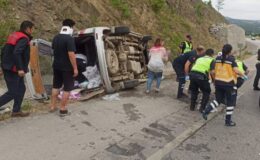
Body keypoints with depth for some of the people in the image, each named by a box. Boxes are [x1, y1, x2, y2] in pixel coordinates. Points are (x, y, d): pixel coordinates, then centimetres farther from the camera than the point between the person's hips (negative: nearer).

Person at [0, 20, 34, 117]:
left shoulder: (14, 36, 14)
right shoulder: (24, 39, -14)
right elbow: (16, 53, -28)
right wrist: (20, 69, -27)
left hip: (8, 68, 10)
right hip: (13, 70, -10)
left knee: (21, 89, 15)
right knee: (12, 93, -4)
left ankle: (16, 111, 22)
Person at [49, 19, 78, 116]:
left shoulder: (55, 38, 5)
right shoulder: (69, 39, -18)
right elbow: (71, 54, -23)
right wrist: (75, 68, -19)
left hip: (56, 66, 7)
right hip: (67, 67, -7)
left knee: (56, 86, 18)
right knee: (67, 88, 3)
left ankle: (52, 106, 25)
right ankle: (62, 109, 8)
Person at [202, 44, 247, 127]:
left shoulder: (217, 59, 3)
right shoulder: (231, 59, -9)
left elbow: (213, 72, 2)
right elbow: (236, 71, -19)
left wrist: (215, 79, 18)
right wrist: (244, 75, -1)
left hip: (218, 83, 5)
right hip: (229, 84, -4)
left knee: (218, 100, 21)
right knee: (230, 102, 12)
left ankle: (206, 111, 3)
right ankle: (228, 121, 18)